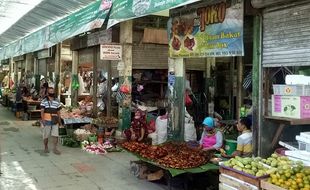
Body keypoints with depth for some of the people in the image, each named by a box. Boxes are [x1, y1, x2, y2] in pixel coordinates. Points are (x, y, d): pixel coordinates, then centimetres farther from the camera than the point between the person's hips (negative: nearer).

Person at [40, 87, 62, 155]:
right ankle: (46, 147, 24)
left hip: (55, 121, 2)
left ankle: (55, 148, 1)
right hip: (47, 121, -2)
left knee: (55, 135, -4)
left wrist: (59, 121, 13)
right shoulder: (44, 101, 1)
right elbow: (42, 111, -5)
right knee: (46, 135, 7)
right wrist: (43, 120, -15)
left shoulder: (57, 101, 12)